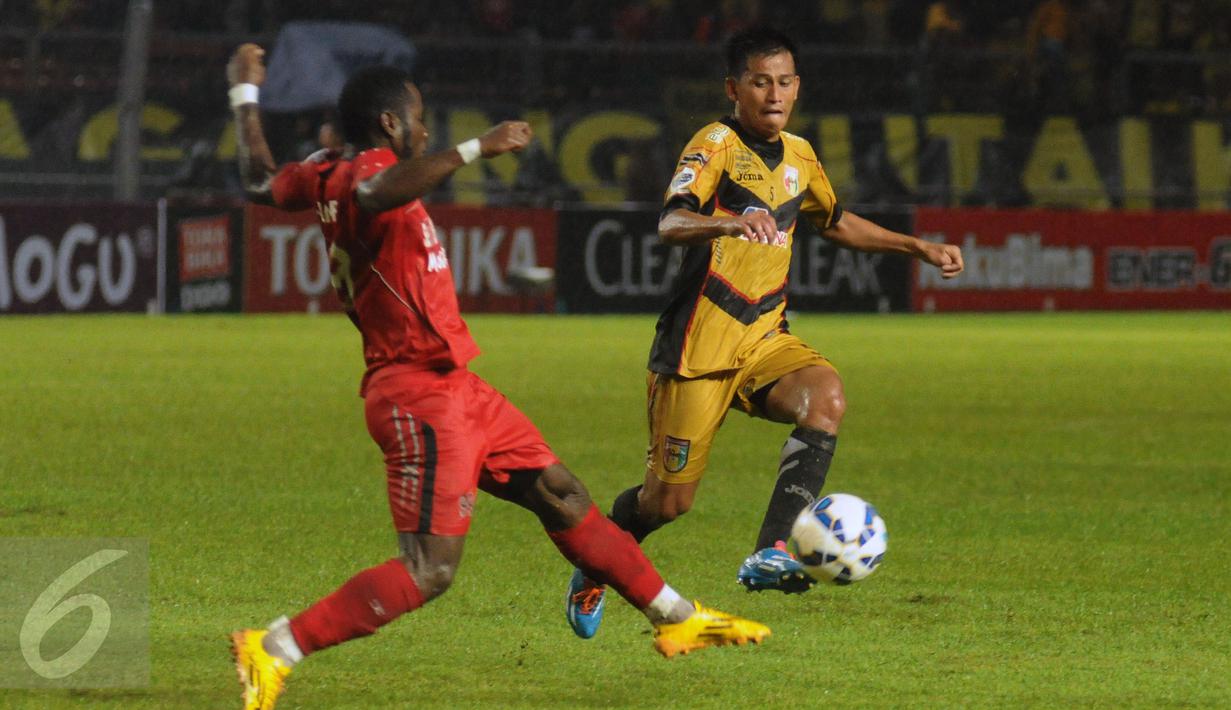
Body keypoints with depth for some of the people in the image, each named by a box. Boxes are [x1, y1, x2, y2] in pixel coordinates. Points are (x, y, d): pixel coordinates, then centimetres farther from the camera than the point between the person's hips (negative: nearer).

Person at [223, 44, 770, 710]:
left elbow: (261, 181, 27)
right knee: (427, 571, -14)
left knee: (562, 496, 17)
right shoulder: (363, 173, -17)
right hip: (421, 395, -11)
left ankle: (676, 619, 28)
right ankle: (272, 649, -13)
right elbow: (381, 193, -44)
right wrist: (476, 149, -46)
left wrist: (245, 96, 41)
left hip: (455, 390, 11)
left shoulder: (329, 176, 10)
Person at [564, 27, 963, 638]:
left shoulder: (799, 157, 11)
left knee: (826, 398, -27)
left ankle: (770, 555, -31)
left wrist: (920, 248, 27)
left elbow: (836, 222, 32)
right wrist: (730, 223, -49)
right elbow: (670, 223, -29)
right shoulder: (716, 144, -11)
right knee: (669, 501, -1)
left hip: (764, 337, 6)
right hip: (698, 346, -6)